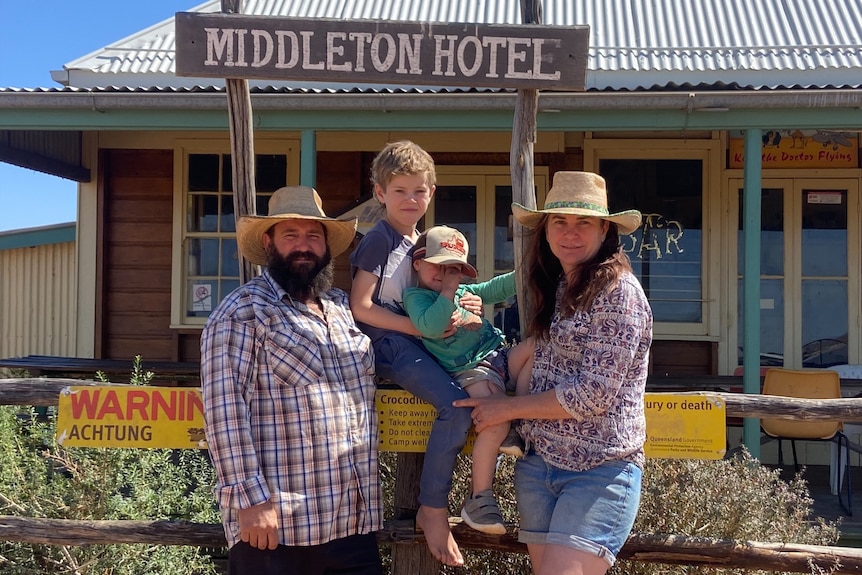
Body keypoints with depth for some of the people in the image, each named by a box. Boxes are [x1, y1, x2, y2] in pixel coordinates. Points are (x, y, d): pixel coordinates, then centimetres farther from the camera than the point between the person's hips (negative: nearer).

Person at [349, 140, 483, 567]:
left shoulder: (421, 242, 18)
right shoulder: (378, 241, -6)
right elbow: (361, 307, -13)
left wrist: (455, 307, 3)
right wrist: (420, 327, -19)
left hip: (416, 340, 8)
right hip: (389, 343, -8)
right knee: (456, 403, -26)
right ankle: (433, 510, -13)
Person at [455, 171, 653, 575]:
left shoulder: (618, 290, -12)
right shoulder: (553, 287, 11)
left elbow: (593, 394, -17)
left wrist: (506, 408, -8)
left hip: (599, 469, -7)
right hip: (537, 463, 7)